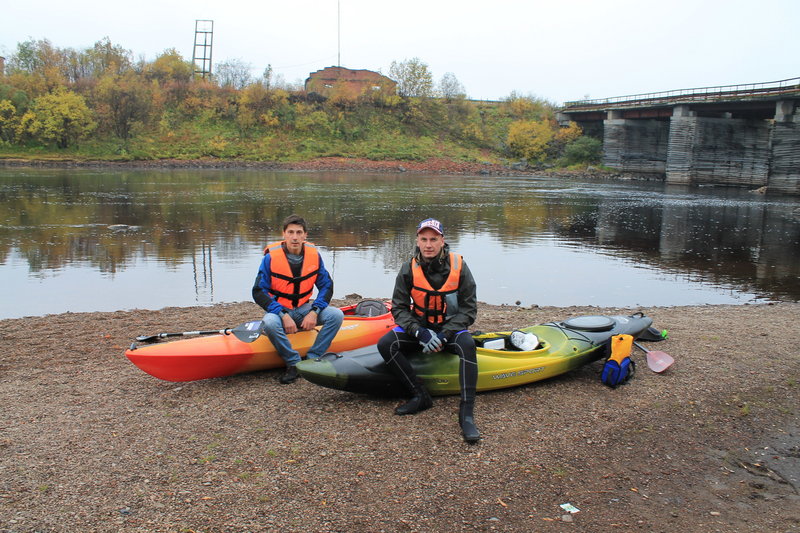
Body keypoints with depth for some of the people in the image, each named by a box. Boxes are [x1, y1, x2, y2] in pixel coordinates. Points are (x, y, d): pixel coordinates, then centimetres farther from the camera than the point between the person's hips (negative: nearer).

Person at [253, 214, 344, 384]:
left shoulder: (314, 255, -4)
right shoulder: (271, 256, -13)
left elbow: (326, 286, 1)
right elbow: (259, 292, -14)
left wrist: (314, 312, -16)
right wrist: (284, 315, -25)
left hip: (304, 310, 3)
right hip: (279, 310, -3)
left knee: (336, 315, -20)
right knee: (269, 324, -37)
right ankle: (293, 363, -16)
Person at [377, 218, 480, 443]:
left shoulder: (459, 267, -11)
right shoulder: (409, 269, -7)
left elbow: (469, 309, -10)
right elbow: (399, 308, -6)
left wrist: (444, 336, -23)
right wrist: (420, 332, -24)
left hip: (451, 328, -2)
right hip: (419, 326, 2)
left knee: (467, 344, -35)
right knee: (385, 345, -22)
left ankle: (467, 412, -33)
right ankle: (420, 396, -14)